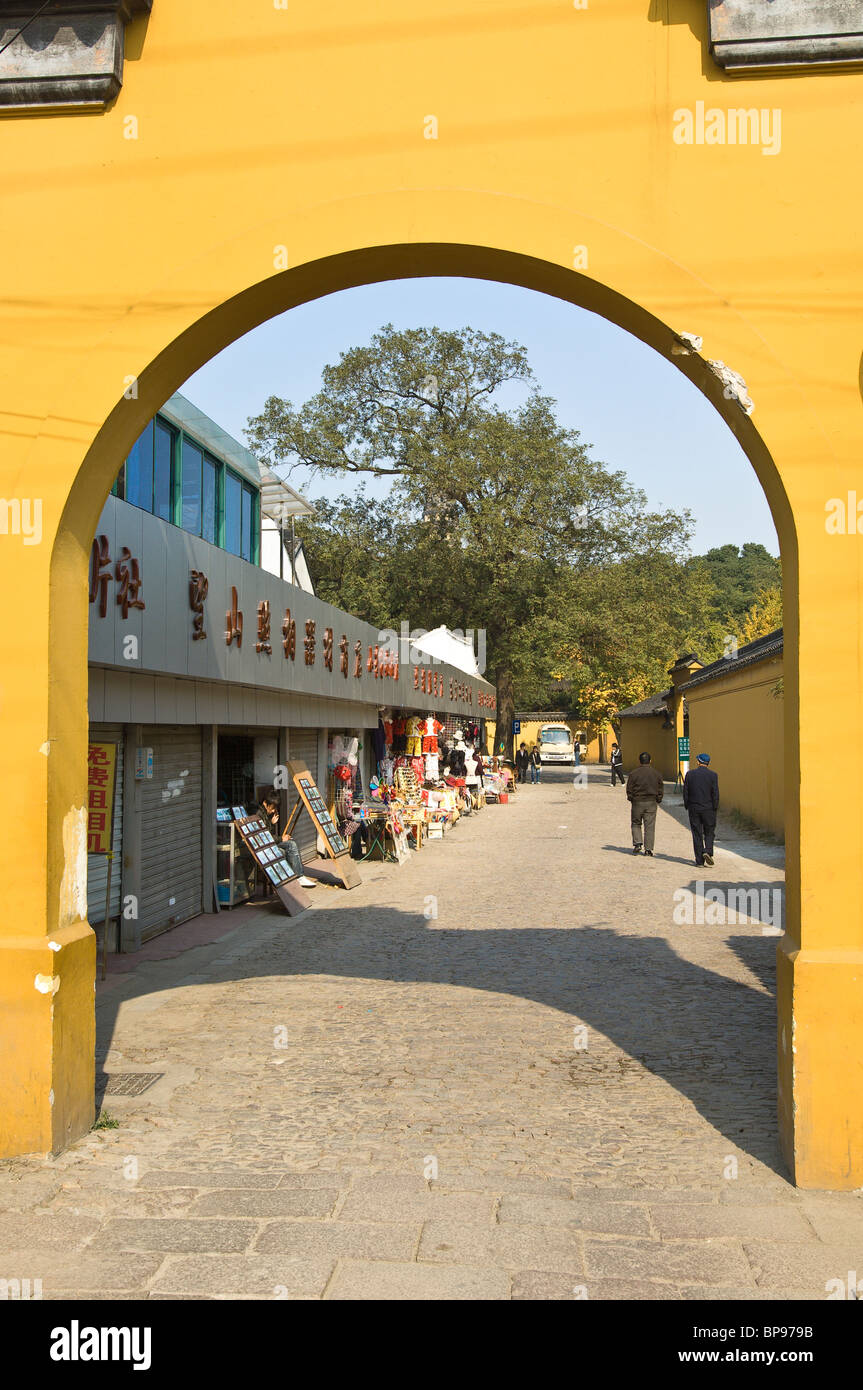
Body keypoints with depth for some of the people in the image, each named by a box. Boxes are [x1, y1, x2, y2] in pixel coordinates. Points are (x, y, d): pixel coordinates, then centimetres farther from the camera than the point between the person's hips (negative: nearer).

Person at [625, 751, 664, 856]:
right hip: (651, 803, 2)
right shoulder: (656, 773, 3)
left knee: (636, 824, 14)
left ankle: (637, 843, -2)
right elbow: (661, 788, 6)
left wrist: (630, 799, 9)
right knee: (650, 826, 3)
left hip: (637, 802, -1)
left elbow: (629, 789, -4)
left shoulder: (634, 773, -6)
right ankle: (648, 848, 0)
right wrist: (658, 800, 15)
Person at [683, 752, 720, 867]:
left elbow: (685, 792, 0)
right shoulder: (713, 775, -5)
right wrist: (715, 808, 3)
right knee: (709, 832, 13)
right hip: (708, 809, -1)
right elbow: (715, 794, -7)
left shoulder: (690, 774, -2)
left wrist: (686, 806, 11)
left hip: (694, 809, 1)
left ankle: (700, 861, 5)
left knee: (697, 834, 6)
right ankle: (708, 851, -10)